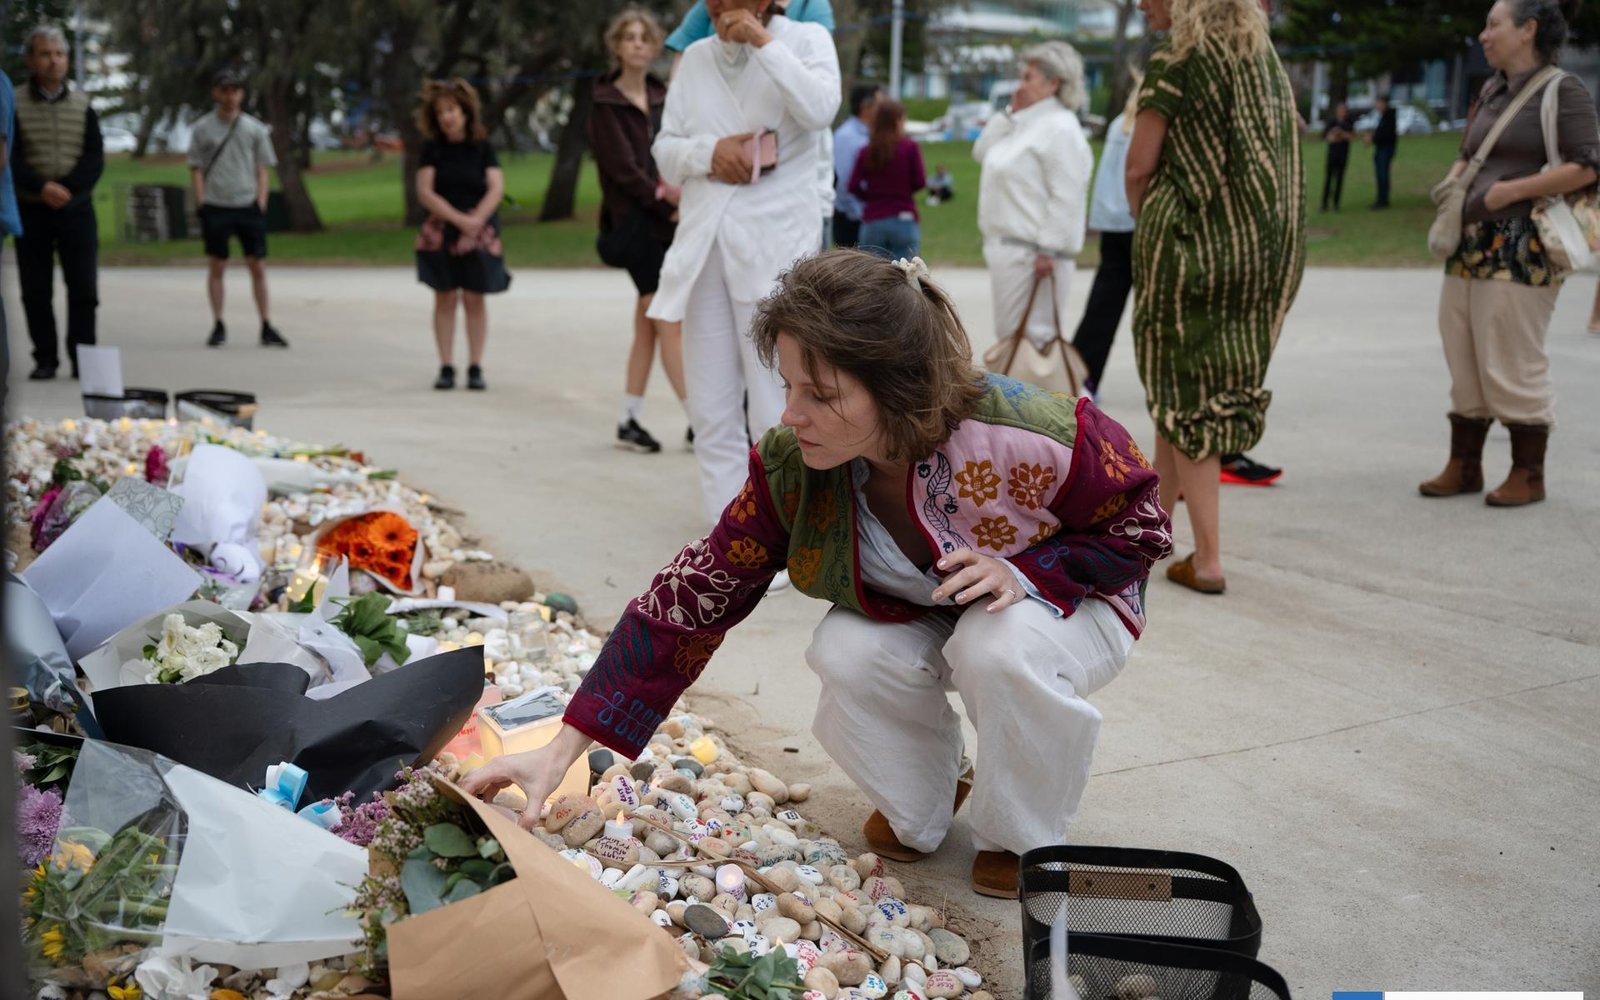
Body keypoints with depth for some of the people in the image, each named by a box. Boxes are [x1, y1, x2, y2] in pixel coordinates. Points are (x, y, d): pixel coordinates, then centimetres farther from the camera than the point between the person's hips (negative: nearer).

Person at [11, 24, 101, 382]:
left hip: (76, 208, 1)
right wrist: (42, 187, -20)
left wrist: (67, 188, -15)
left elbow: (95, 158, 0)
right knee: (36, 291, 3)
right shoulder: (15, 104, 2)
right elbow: (10, 158, -5)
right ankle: (45, 359, 11)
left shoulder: (82, 104, 7)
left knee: (83, 289, -1)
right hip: (31, 210, -1)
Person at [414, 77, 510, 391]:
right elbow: (425, 192, -4)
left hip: (479, 230, 0)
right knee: (445, 298, 1)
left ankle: (475, 367, 4)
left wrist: (476, 219, -19)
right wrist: (459, 219, -15)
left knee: (474, 299, 0)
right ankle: (446, 368, 5)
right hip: (441, 230, 0)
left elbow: (496, 188, -4)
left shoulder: (482, 147, 4)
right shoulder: (433, 148, 3)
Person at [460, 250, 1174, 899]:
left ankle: (1022, 838, -5)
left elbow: (1142, 525, -17)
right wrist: (562, 750, -26)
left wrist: (1021, 569, -34)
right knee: (847, 653, -28)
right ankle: (918, 806, 4)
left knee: (1002, 649, -36)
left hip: (1067, 596, -3)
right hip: (916, 619, 3)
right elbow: (691, 597, -22)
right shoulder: (791, 468, -24)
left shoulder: (1030, 438, -35)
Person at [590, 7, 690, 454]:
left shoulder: (662, 99, 13)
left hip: (669, 221, 6)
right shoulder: (605, 104, -4)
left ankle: (629, 421, 16)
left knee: (648, 325, 8)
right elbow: (623, 169, -10)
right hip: (636, 223, -6)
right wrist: (666, 200, -13)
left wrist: (681, 198, -9)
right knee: (670, 322, -7)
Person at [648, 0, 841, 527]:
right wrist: (707, 151, -5)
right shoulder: (696, 58, 16)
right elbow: (665, 150, 14)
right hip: (703, 245, 5)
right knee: (711, 409, 5)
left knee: (775, 409, -8)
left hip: (776, 247, -5)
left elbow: (819, 109, -15)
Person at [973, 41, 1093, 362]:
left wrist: (1048, 251, -23)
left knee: (1031, 336, -9)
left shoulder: (1059, 128, -14)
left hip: (1033, 251, -10)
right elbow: (982, 151, 23)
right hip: (1008, 248, 10)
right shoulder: (1024, 124, 17)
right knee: (1009, 335, 15)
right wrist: (1009, 113, 11)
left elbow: (1065, 198, -20)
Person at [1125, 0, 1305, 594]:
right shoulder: (1266, 60, 12)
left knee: (1183, 392, 0)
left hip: (1189, 243, -7)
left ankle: (1207, 559, -2)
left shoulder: (1177, 60, -9)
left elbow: (1140, 167, -11)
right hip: (1263, 251, 7)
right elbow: (1280, 160, 12)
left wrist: (1143, 222, 8)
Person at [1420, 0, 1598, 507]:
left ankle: (1529, 475, 7)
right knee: (1463, 361, 9)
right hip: (1470, 245, 8)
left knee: (1512, 363, -5)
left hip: (1521, 247, -8)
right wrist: (1453, 182, 7)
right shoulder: (1491, 91, 17)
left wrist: (1513, 190, -16)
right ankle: (1463, 466, 18)